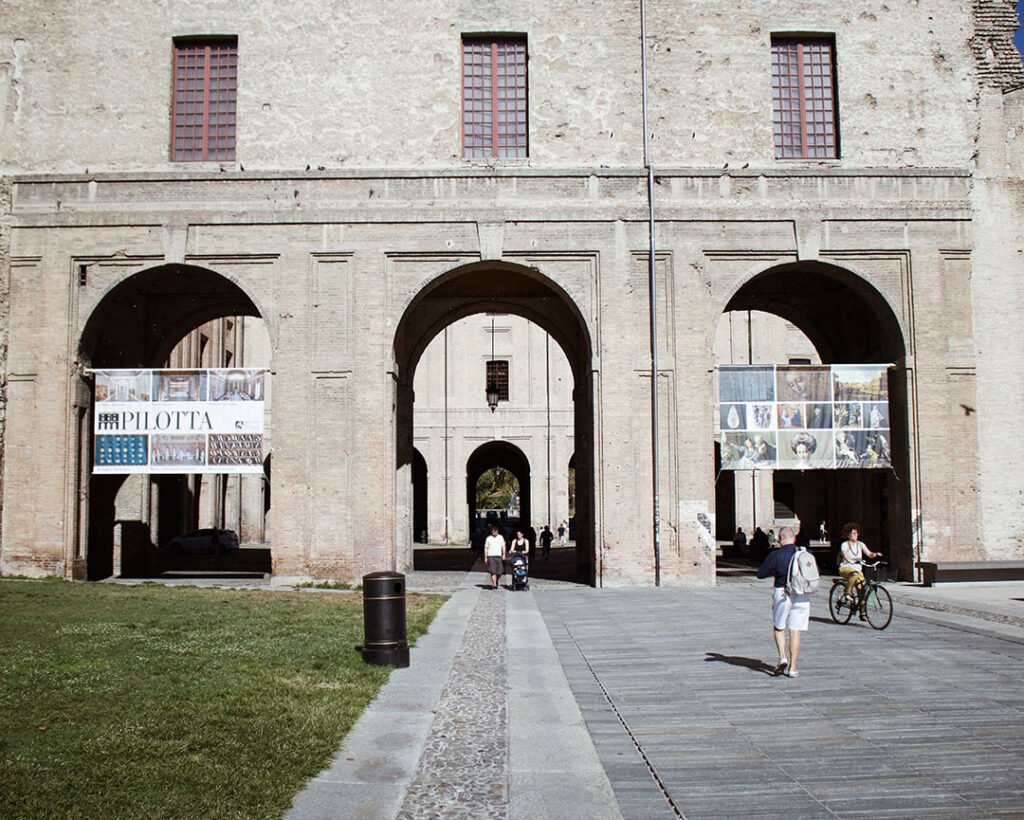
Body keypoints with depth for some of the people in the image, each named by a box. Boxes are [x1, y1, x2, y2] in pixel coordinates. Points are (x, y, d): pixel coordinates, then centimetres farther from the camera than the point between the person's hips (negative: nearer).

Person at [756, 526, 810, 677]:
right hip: (802, 595, 2)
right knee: (795, 631, 8)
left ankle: (782, 657, -2)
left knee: (778, 628, 17)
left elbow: (760, 574, -4)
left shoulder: (776, 555, -10)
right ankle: (792, 668, 8)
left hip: (782, 594, -2)